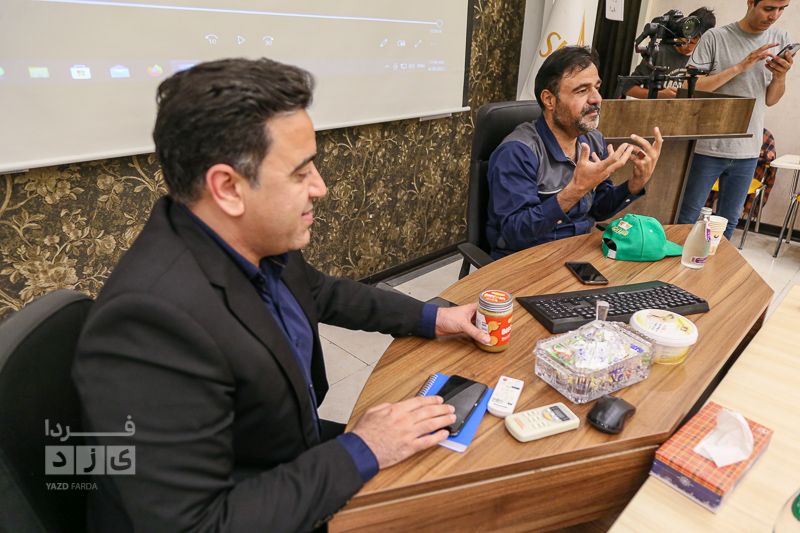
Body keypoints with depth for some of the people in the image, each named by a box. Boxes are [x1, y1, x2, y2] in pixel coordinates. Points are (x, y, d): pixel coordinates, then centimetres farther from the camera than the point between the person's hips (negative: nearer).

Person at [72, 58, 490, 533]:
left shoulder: (258, 240, -11)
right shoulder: (151, 321, -35)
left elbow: (319, 291, 10)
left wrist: (430, 318, 5)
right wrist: (360, 453, -23)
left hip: (302, 453, 7)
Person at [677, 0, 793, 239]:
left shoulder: (781, 38, 9)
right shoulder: (716, 37, -6)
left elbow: (770, 100, 11)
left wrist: (780, 77, -10)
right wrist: (740, 67, -18)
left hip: (747, 152, 5)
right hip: (708, 147, -4)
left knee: (729, 222, 13)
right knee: (687, 219, 2)